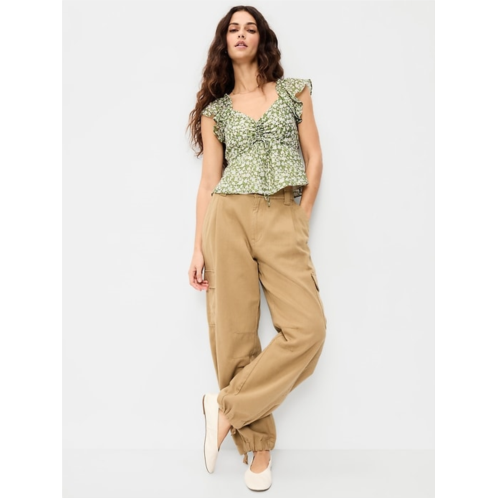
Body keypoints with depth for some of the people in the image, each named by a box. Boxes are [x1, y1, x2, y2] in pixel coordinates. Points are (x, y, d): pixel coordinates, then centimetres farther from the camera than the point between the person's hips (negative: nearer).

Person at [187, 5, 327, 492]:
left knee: (307, 329, -16)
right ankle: (258, 447, 12)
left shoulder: (294, 90, 14)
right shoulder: (215, 110, 14)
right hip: (228, 216, 0)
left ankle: (227, 407, 1)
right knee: (235, 334, -3)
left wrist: (299, 227, 4)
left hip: (283, 219, 1)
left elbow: (314, 159, 11)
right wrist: (199, 248, 3)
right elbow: (208, 181, 9)